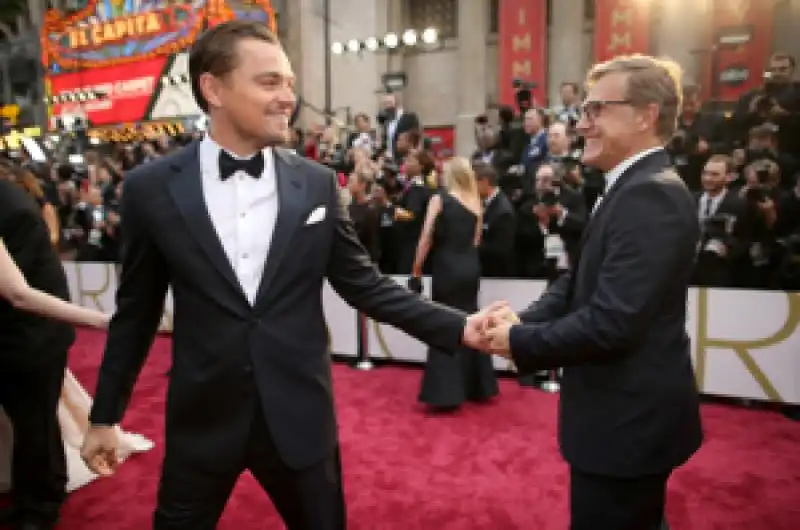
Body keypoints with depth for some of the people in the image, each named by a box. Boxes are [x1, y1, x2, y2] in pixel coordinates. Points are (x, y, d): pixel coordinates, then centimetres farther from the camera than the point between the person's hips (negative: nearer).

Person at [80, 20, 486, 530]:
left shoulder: (317, 183, -4)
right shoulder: (152, 188, -6)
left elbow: (364, 284, -1)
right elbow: (136, 310, 2)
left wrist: (457, 327, -9)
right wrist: (106, 414, 8)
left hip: (300, 413, 1)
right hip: (202, 417, 0)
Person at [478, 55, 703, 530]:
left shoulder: (651, 194, -24)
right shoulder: (637, 188, 9)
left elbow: (612, 322, -30)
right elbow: (580, 282, 8)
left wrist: (519, 341, -17)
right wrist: (524, 318, -8)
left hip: (629, 419, -9)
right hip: (628, 412, 9)